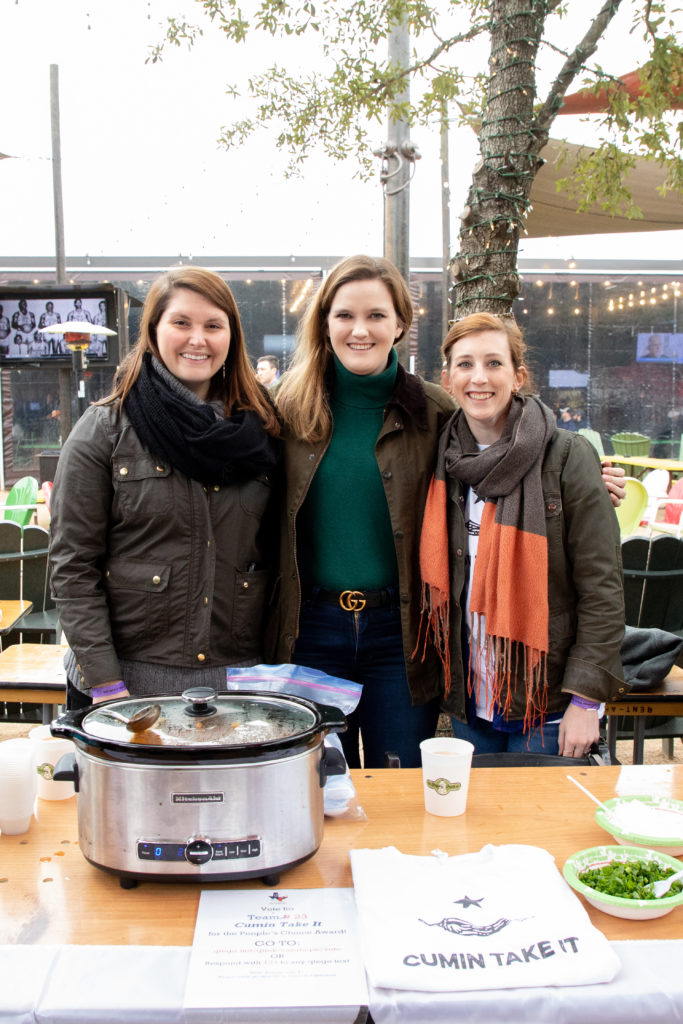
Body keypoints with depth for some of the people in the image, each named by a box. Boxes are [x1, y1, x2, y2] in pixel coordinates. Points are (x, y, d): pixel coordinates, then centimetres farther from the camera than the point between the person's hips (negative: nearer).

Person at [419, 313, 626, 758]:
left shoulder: (566, 456, -9)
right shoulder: (445, 462, 4)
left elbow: (603, 588, -10)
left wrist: (585, 699, -14)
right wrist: (448, 679, 5)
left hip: (546, 703, -4)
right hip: (469, 698, 4)